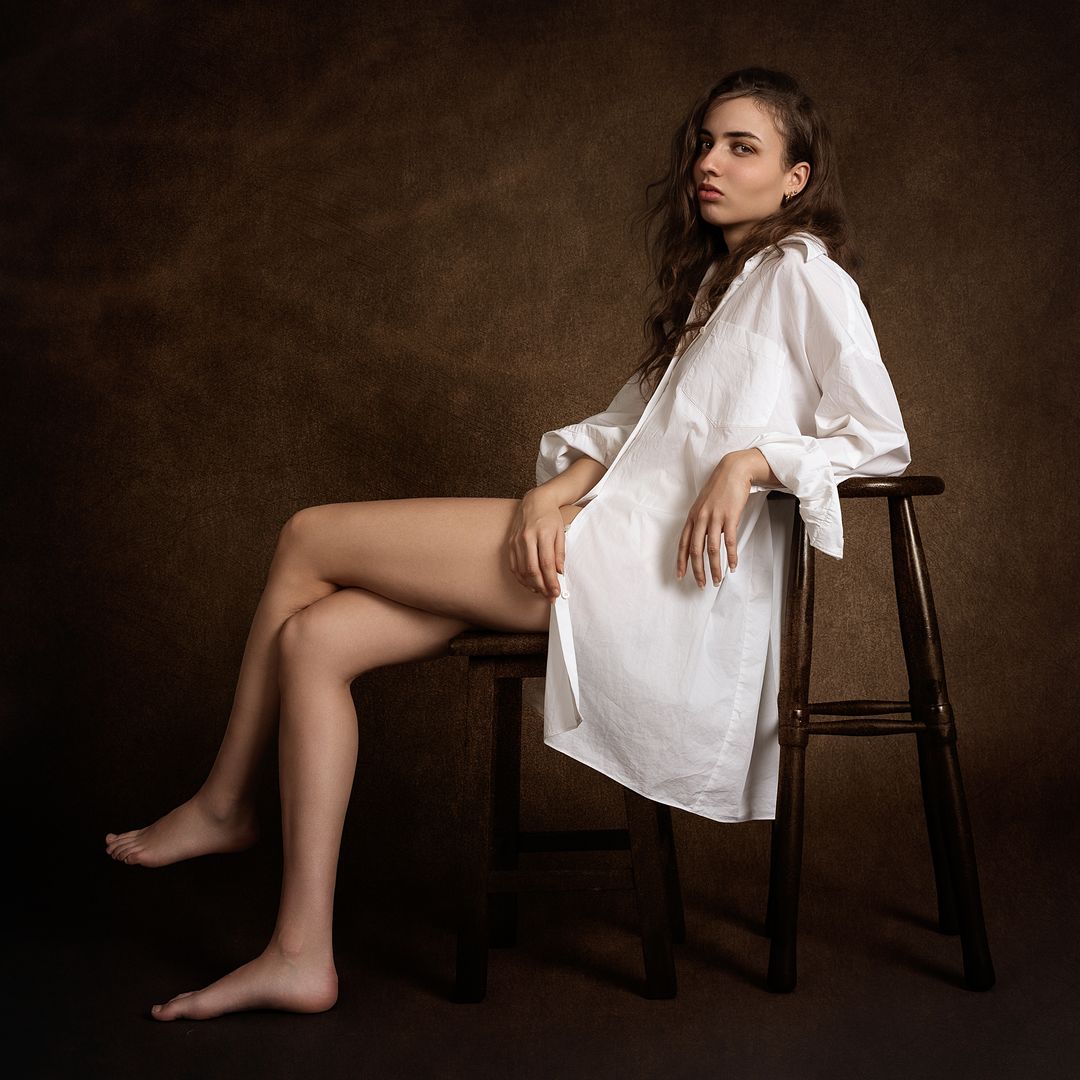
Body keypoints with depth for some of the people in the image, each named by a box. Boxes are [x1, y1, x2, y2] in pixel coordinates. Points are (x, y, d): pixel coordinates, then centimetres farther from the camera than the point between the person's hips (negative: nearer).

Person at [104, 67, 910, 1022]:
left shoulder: (803, 272, 2)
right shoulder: (715, 283, 27)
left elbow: (882, 438, -7)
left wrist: (750, 460, -20)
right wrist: (553, 493, -1)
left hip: (648, 565, -9)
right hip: (600, 540, 9)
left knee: (308, 539, -5)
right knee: (314, 635, -4)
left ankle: (226, 805, 15)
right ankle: (302, 954, -2)